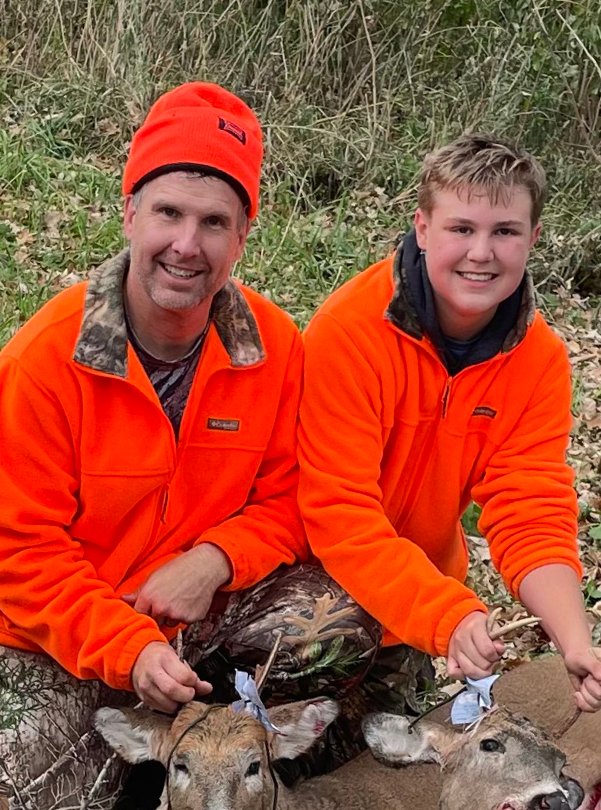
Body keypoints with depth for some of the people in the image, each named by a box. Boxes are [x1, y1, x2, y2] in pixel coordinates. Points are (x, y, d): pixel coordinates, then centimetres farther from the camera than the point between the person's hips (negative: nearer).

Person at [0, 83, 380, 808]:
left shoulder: (273, 346, -10)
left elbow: (285, 500, 0)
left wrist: (214, 560, -21)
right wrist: (130, 651, -26)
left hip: (206, 604, 3)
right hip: (59, 633, -3)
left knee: (343, 632, -19)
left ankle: (161, 725, -1)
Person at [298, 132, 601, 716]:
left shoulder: (540, 360, -13)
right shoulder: (349, 333, -29)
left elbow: (532, 515, -17)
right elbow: (339, 514, -31)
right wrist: (447, 617, -43)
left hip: (426, 584, 4)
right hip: (321, 578, -4)